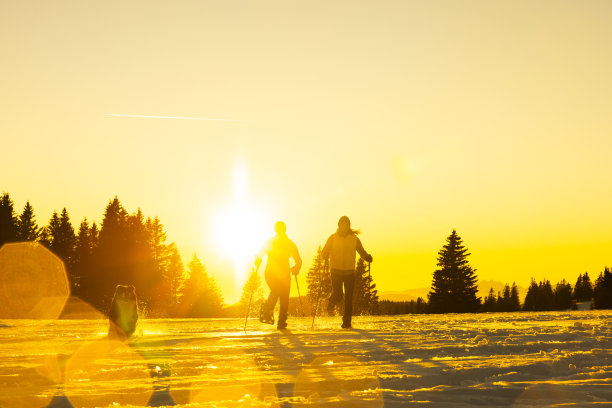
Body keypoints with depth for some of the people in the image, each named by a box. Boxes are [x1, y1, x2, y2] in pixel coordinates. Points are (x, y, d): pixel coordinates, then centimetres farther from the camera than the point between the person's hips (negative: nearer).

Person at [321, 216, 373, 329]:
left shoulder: (354, 238, 6)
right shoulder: (333, 238, 3)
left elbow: (361, 252, 10)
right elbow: (324, 252, 3)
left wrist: (367, 257, -12)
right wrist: (325, 256, -20)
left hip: (350, 272, 1)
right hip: (336, 271, -1)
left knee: (349, 298, -1)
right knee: (337, 295, -13)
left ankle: (347, 322, 8)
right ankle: (331, 303, 23)